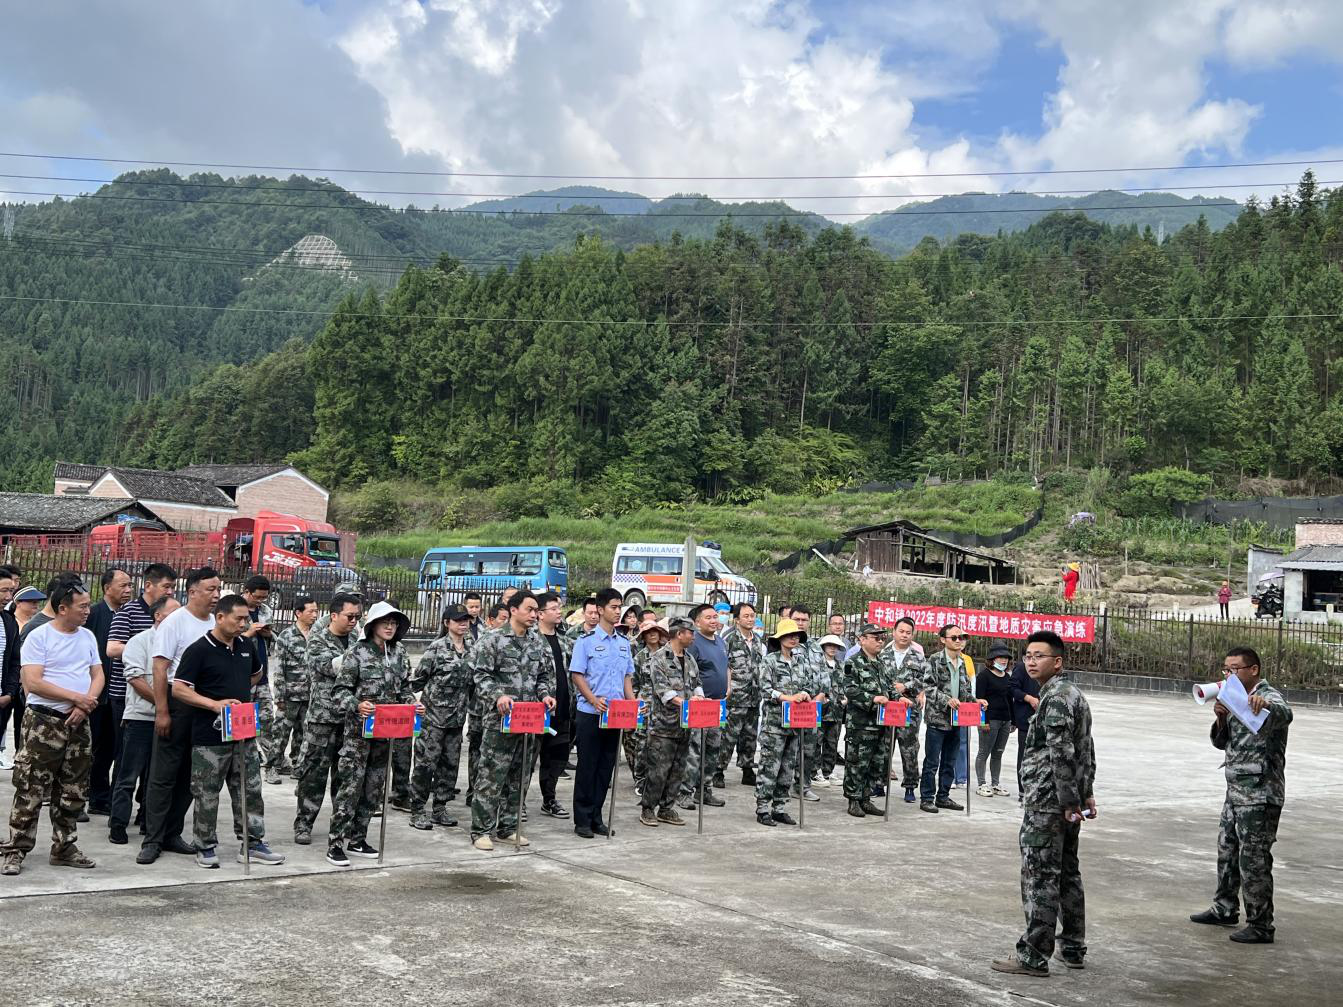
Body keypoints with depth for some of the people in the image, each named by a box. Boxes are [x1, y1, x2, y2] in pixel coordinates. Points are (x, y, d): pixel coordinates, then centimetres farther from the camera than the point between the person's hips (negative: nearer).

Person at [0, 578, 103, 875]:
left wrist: (85, 705, -9)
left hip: (78, 724, 6)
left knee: (73, 793, 11)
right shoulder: (39, 637, -8)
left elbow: (97, 676, 10)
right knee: (31, 791, -5)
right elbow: (33, 683, -16)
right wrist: (75, 697, -16)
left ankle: (63, 848, 22)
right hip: (44, 723, -6)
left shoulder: (88, 637, 11)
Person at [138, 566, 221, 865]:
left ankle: (172, 834, 21)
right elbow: (160, 669, -11)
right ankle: (152, 840, 4)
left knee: (189, 775, 11)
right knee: (164, 774, -1)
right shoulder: (175, 622, -8)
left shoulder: (216, 624, 9)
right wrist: (162, 711, -15)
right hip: (177, 702, -6)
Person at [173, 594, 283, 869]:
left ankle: (252, 843, 17)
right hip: (209, 735, -6)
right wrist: (214, 703, -22)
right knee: (207, 794, 4)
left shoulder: (247, 646, 8)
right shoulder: (199, 650, -10)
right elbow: (179, 689, -14)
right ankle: (206, 847, 16)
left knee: (250, 790, 9)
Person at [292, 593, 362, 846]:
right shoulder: (317, 640, -3)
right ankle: (303, 824, 6)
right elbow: (330, 667, -18)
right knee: (314, 772, -2)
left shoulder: (356, 639, 11)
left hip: (349, 717, 4)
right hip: (322, 717, -4)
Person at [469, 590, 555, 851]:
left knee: (517, 776, 11)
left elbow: (545, 675, 20)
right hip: (500, 718, -6)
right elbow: (480, 675, -8)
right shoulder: (493, 640, -4)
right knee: (491, 775, -5)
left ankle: (508, 826, 20)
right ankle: (481, 830, 2)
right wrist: (498, 696, -22)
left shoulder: (538, 642, 13)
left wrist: (545, 694, 1)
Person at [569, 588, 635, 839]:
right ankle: (582, 820, 8)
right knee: (587, 766, 0)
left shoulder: (624, 643, 12)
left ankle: (596, 818, 17)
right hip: (590, 714, -5)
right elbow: (577, 675, -8)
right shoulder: (586, 641, -5)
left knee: (606, 766, 9)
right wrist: (594, 700, -20)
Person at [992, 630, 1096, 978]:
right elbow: (1086, 750, 19)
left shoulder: (1055, 698, -17)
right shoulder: (1074, 694, 15)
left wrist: (1069, 801, -20)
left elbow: (1062, 754, -22)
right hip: (1068, 802, 10)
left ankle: (1034, 956, -2)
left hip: (1047, 804, -10)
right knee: (1067, 873, 16)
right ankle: (1072, 948, 25)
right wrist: (1085, 793, 20)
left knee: (1040, 878, -5)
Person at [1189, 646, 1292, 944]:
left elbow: (1284, 714, -37)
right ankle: (1225, 909, 34)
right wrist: (1221, 718, -6)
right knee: (1227, 851, 19)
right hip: (1236, 791, 9)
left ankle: (1261, 925, 6)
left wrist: (1265, 706, -60)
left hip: (1260, 794, -9)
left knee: (1254, 860, -4)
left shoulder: (1270, 696, -13)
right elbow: (1222, 742, 15)